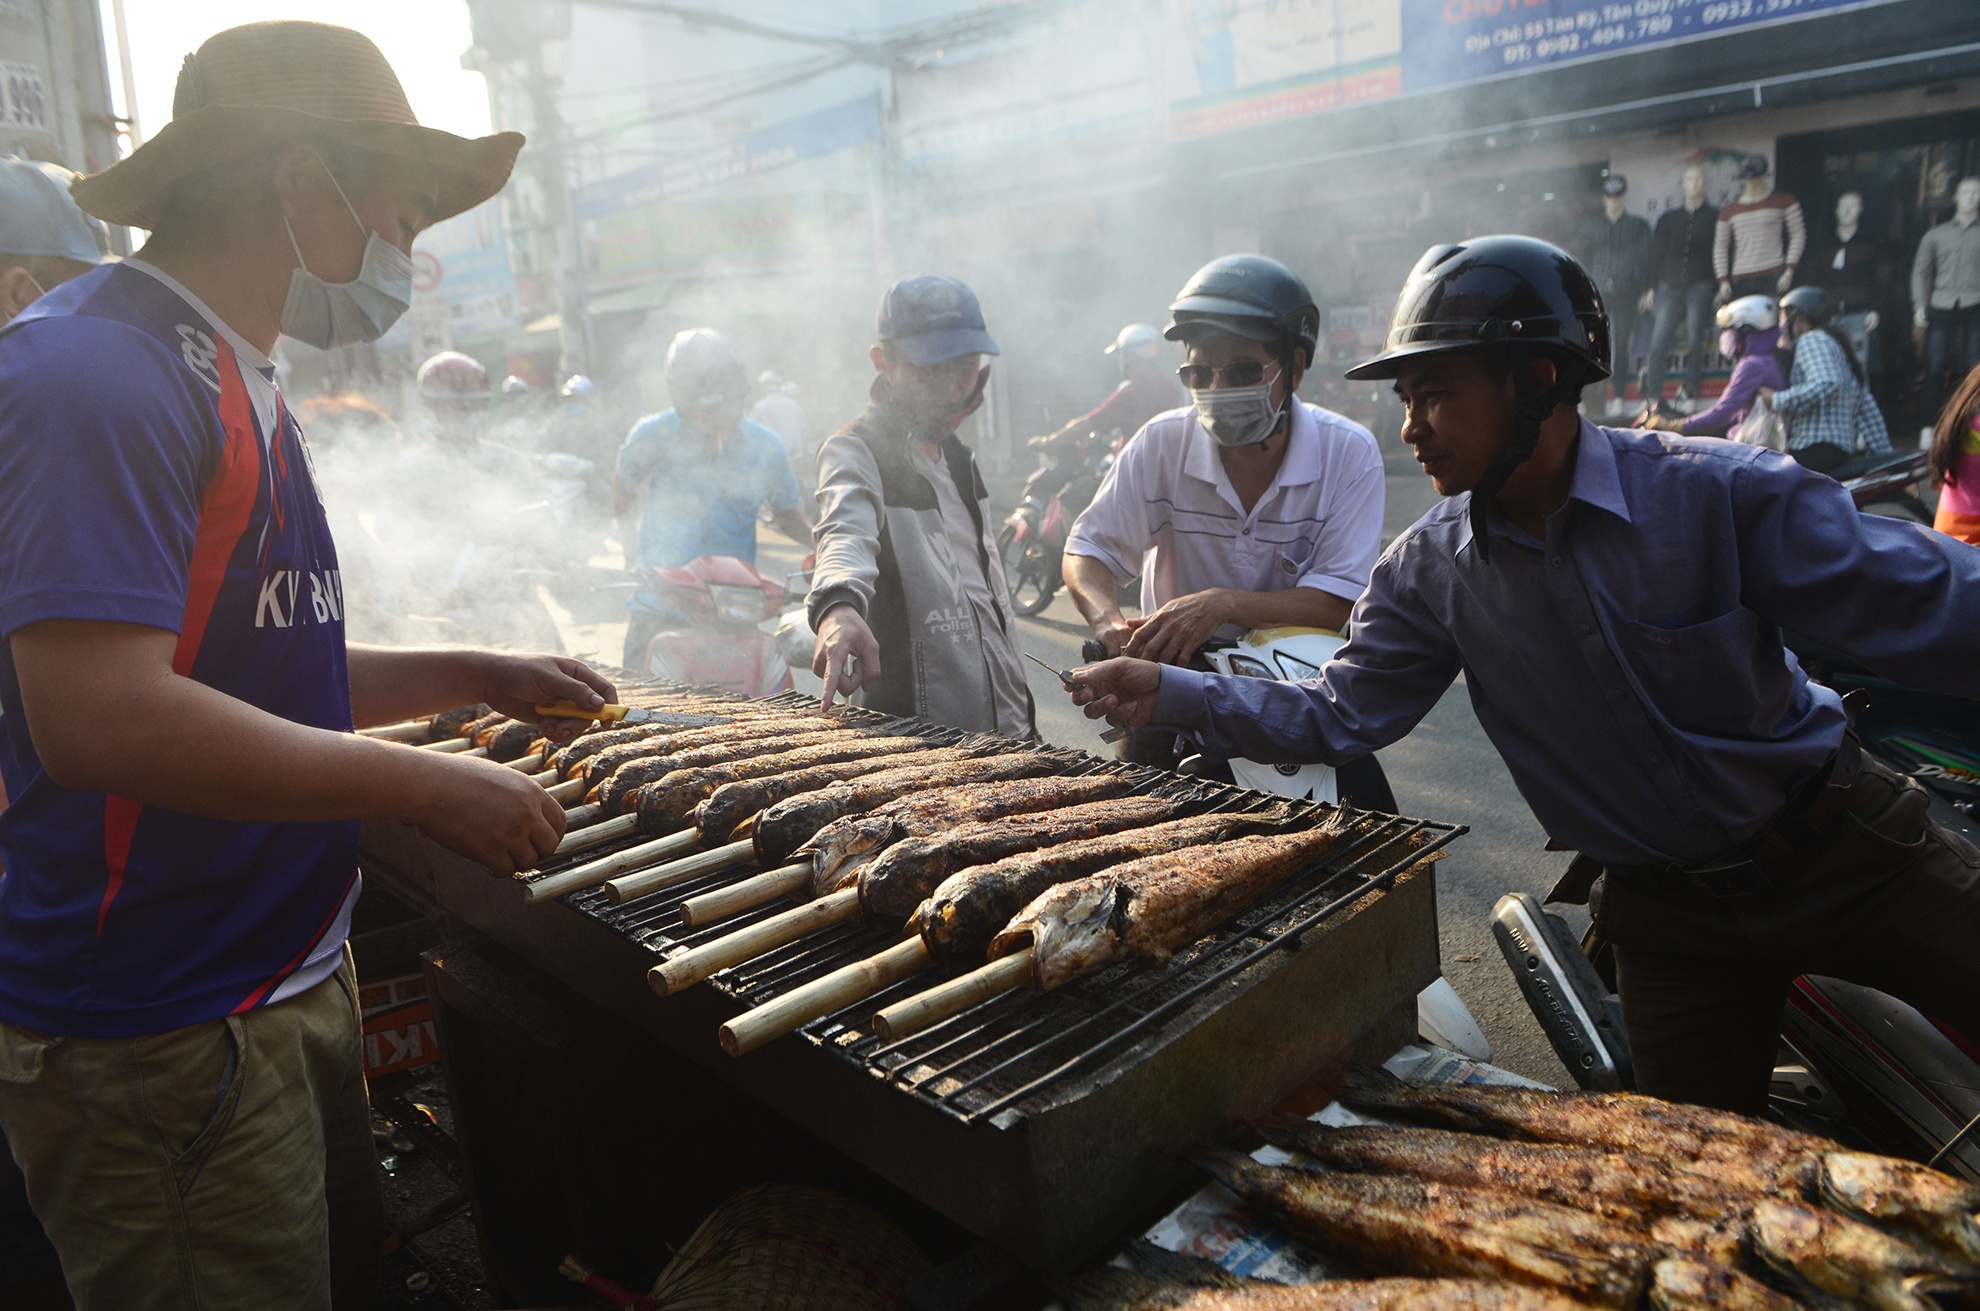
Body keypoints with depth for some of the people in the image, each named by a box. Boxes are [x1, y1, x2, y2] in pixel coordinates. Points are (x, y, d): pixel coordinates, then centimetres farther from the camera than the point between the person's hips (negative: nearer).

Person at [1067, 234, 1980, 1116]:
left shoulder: (1724, 492, -19)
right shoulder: (1426, 571, -8)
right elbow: (1340, 712, -5)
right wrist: (1173, 695, -17)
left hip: (1843, 851, -2)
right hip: (1665, 910, 2)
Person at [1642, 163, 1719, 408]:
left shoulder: (1715, 218, 10)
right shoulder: (1668, 219, 15)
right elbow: (1656, 254, 13)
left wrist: (1720, 287, -2)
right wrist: (1652, 287, 6)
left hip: (1700, 288, -1)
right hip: (1670, 287, 1)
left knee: (1695, 342, -4)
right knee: (1658, 343, -9)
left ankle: (1691, 395, 2)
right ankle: (1653, 399, -9)